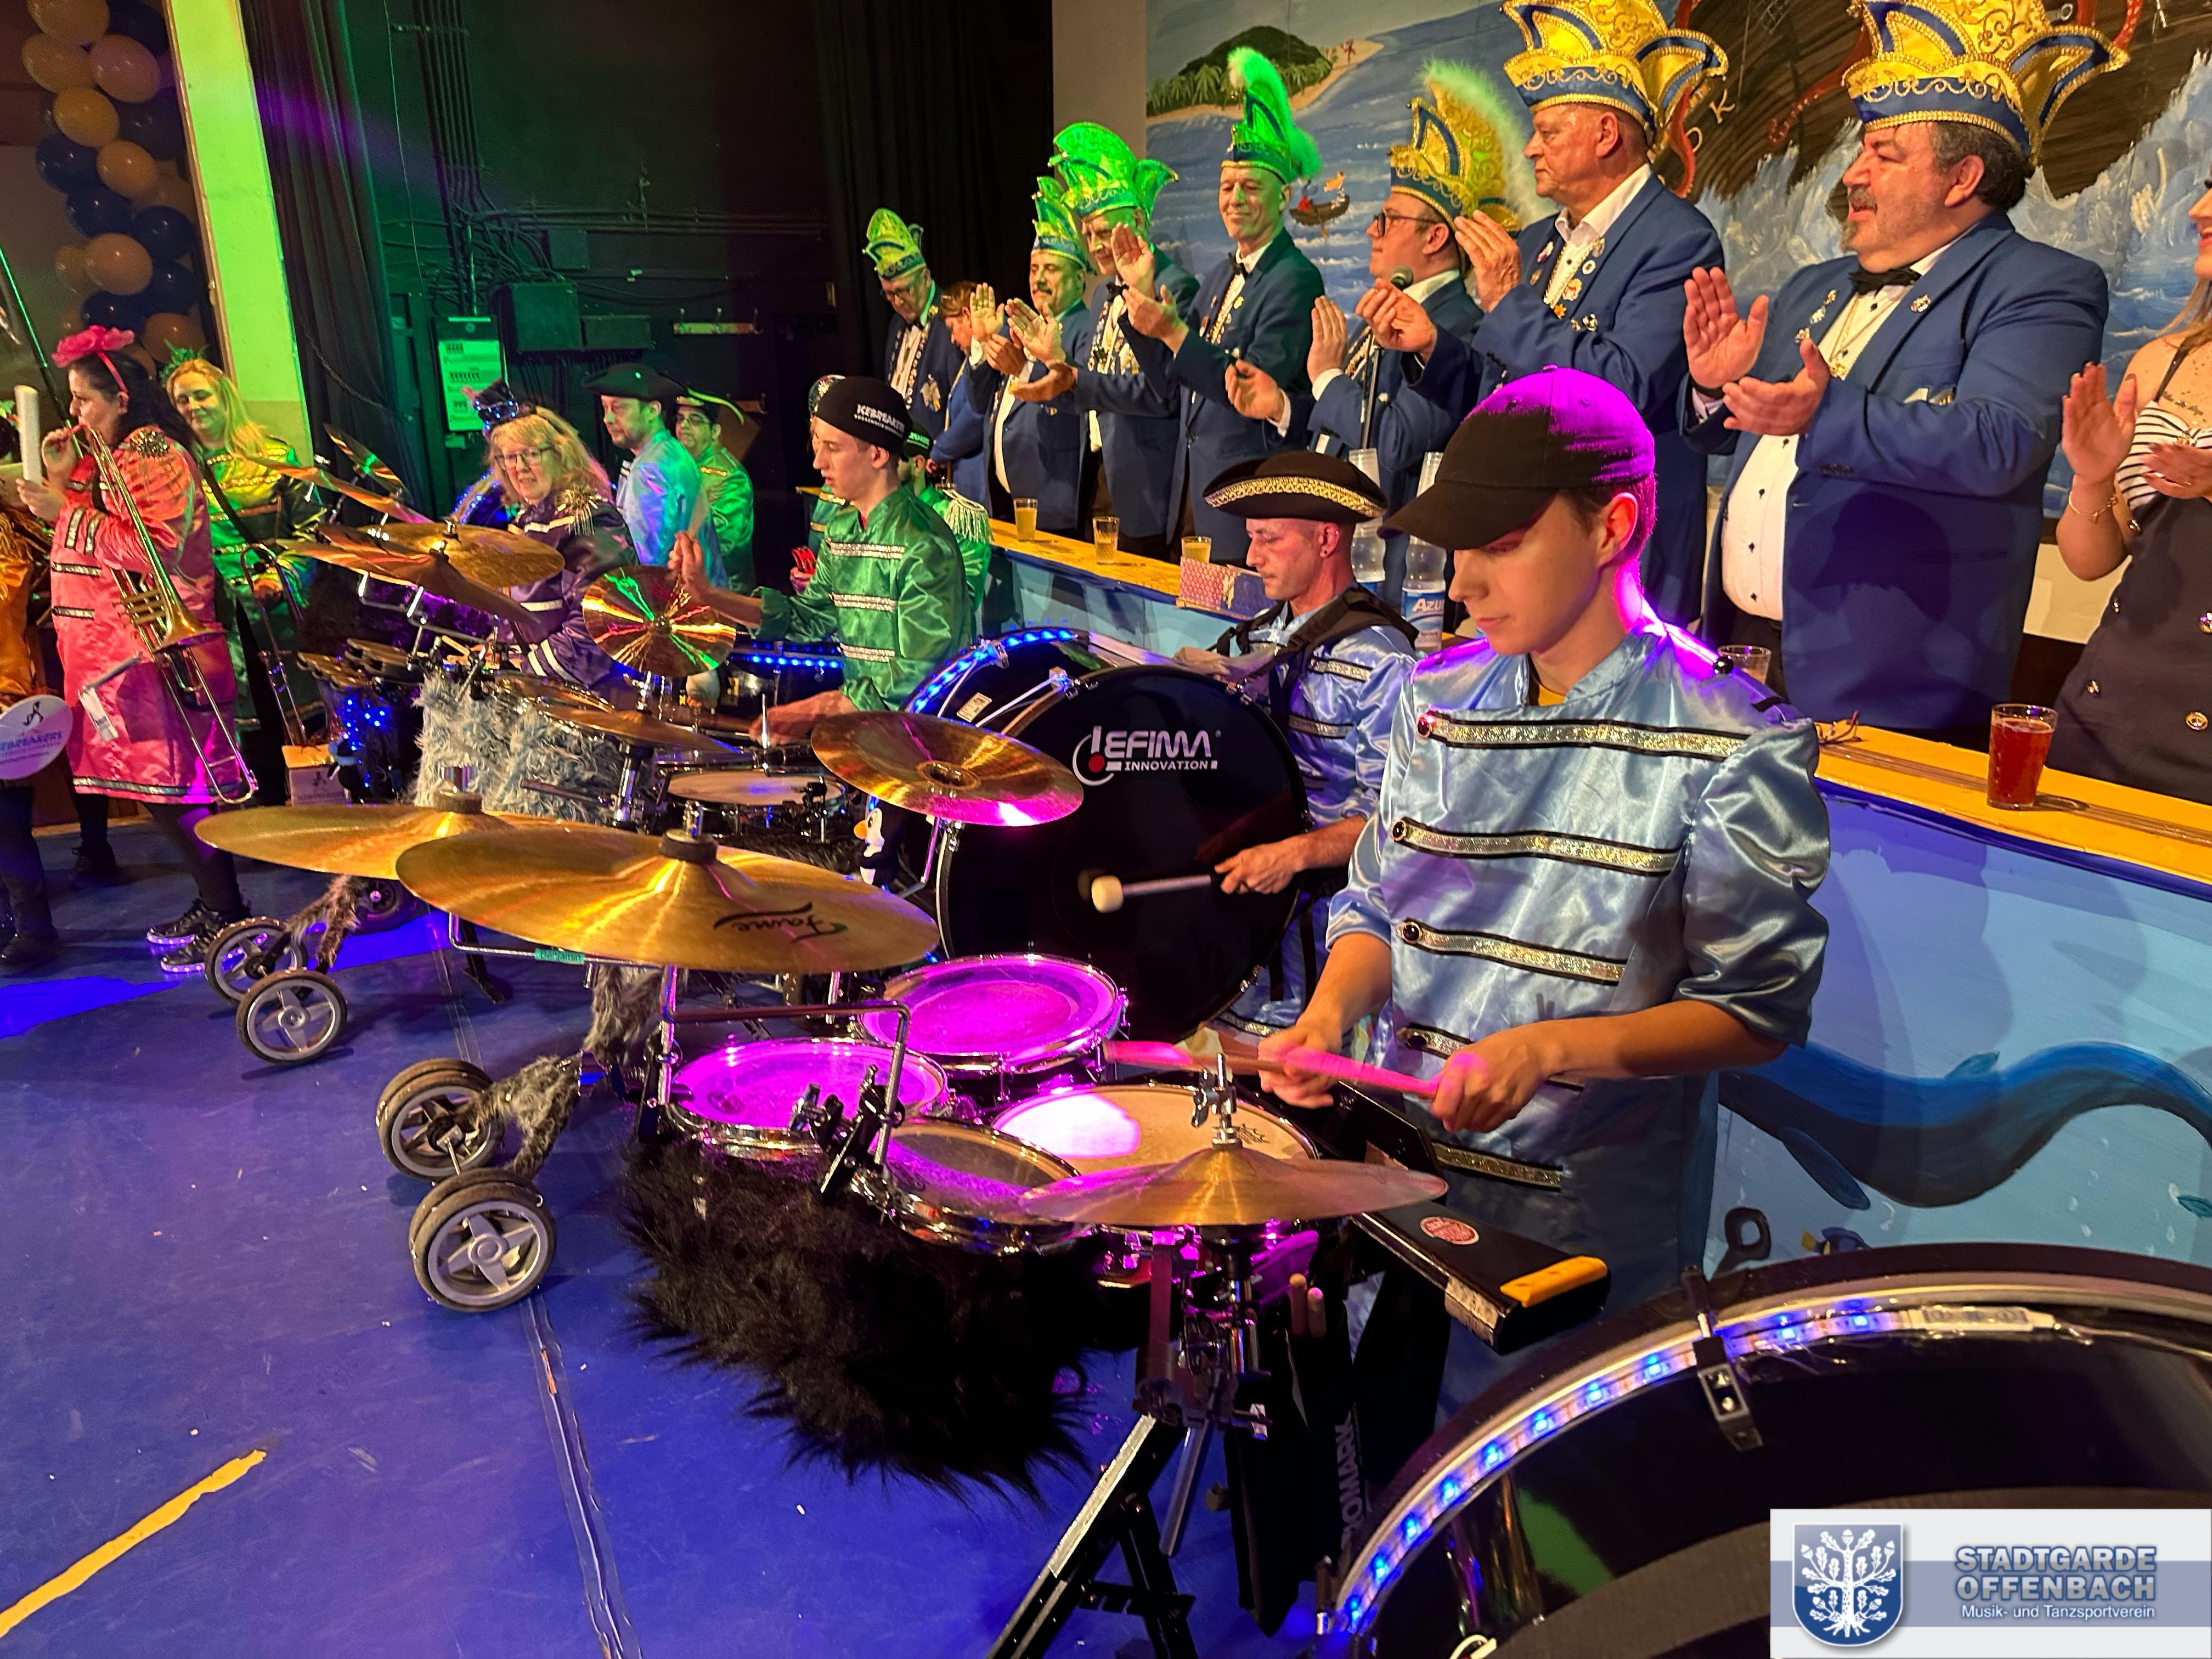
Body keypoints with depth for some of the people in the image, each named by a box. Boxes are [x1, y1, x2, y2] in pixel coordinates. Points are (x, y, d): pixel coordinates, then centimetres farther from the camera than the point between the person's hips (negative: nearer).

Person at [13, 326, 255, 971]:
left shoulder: (156, 455, -10)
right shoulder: (104, 457, 18)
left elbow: (156, 549, -20)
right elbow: (93, 544, 18)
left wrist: (66, 513, -16)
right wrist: (64, 480, 8)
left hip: (155, 651, -9)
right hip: (115, 649, 9)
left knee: (172, 786, -7)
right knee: (153, 786, 11)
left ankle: (228, 918, 0)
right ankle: (210, 902, 20)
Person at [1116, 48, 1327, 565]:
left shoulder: (1295, 280, -12)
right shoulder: (1219, 277, 14)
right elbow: (1172, 384, 12)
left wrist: (1174, 332, -28)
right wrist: (1143, 294, 3)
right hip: (1191, 489, 8)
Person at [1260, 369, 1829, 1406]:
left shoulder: (1734, 743, -14)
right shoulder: (1437, 703, 2)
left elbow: (1756, 1011, -12)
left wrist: (1548, 1050, -24)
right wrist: (1331, 1009, -11)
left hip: (1590, 1236, -4)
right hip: (1398, 1178, 4)